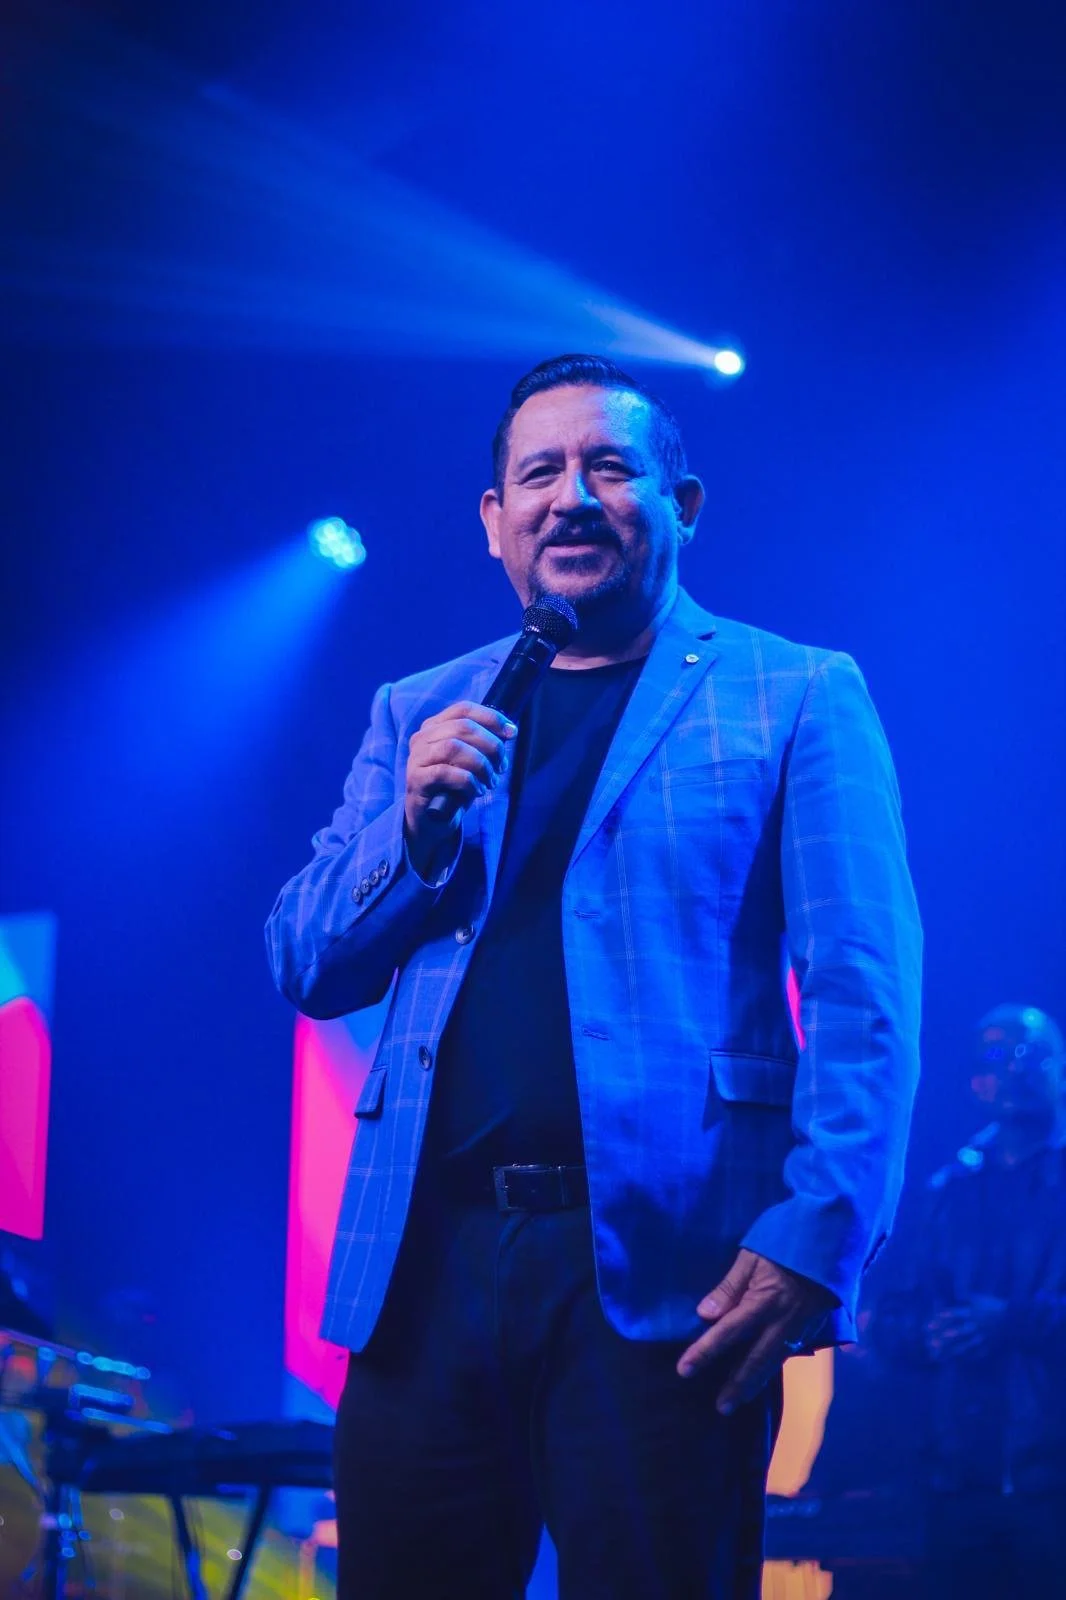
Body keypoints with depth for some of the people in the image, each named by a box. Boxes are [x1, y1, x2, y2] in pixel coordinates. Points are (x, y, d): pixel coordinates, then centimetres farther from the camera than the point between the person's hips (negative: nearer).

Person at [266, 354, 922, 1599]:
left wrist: (814, 1241, -17)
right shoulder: (416, 715, 18)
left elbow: (864, 995, -4)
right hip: (429, 1259, 4)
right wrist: (413, 828, -5)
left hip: (661, 1263, -3)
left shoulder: (799, 698, 5)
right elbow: (306, 969, 14)